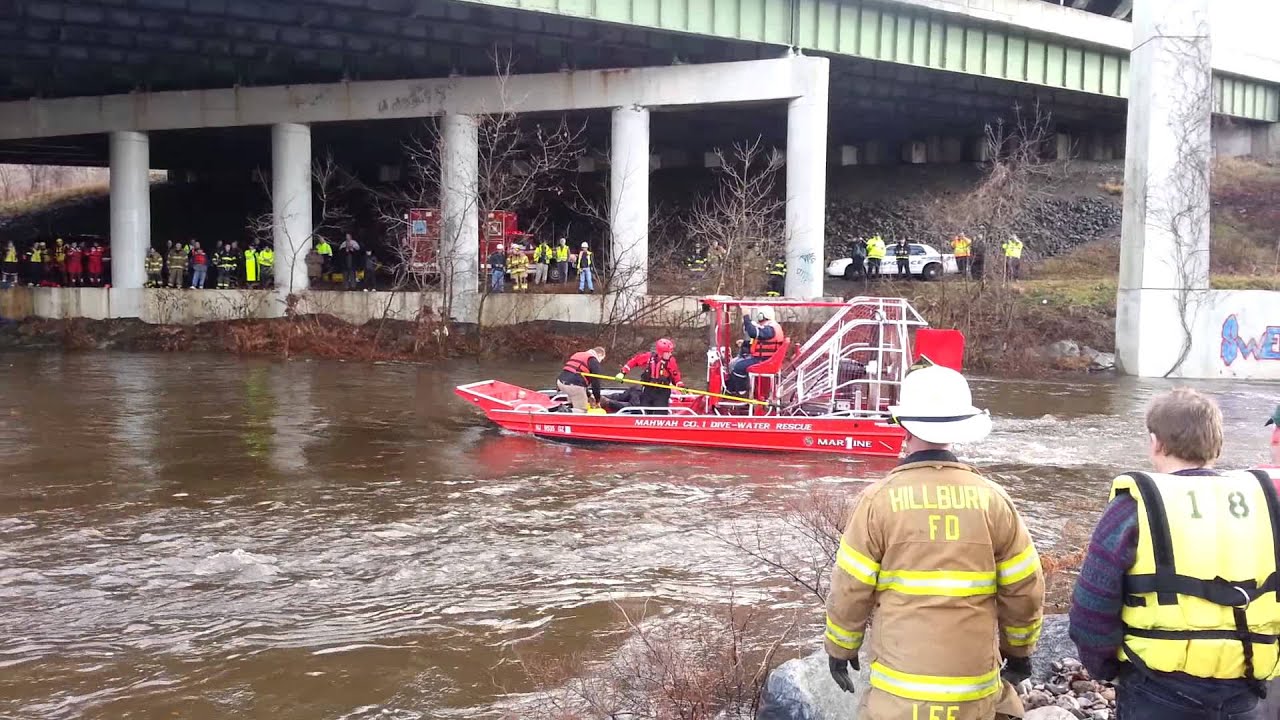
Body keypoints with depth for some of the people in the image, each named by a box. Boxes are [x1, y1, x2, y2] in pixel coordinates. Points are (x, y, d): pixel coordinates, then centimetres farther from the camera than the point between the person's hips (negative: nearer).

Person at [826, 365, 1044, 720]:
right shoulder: (992, 500, -2)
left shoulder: (880, 499, -9)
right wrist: (1020, 648, 19)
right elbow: (1024, 588, 3)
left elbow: (850, 590, -4)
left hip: (899, 689, -2)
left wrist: (840, 648, 11)